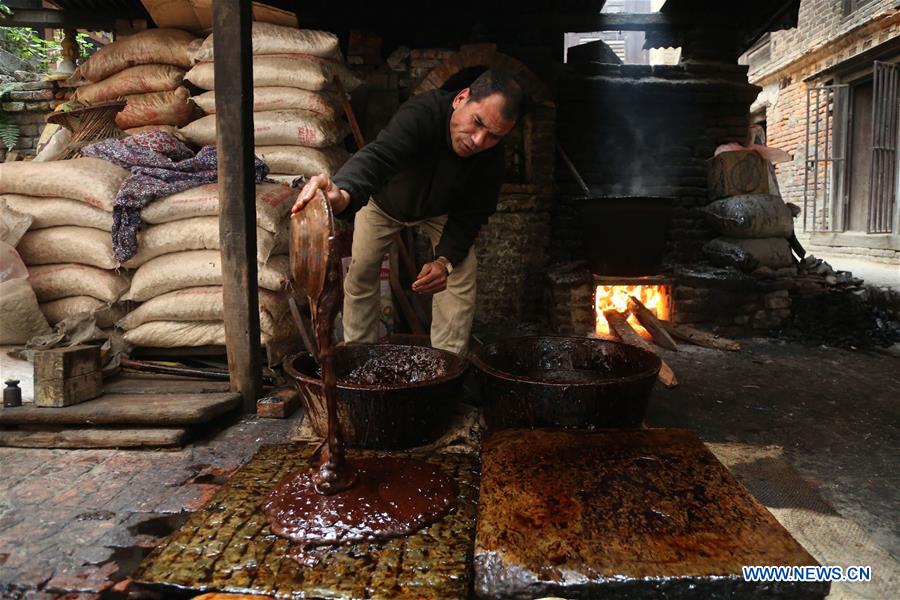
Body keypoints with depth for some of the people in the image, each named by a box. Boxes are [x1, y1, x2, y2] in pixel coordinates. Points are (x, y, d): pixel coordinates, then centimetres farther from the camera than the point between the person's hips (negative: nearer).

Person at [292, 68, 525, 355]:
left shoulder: (492, 156, -30)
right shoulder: (421, 113, -44)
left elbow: (472, 212, -21)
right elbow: (378, 156, -62)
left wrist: (445, 260, -38)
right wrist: (343, 195, -84)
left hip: (440, 209, 2)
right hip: (384, 201, -2)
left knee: (462, 273, -10)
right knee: (360, 274, -4)